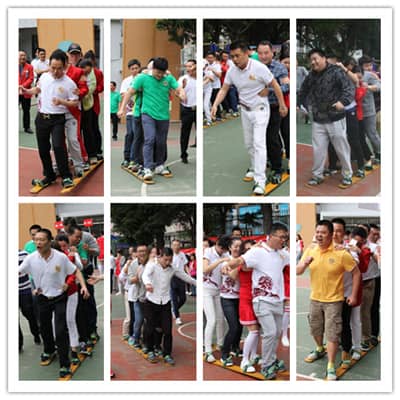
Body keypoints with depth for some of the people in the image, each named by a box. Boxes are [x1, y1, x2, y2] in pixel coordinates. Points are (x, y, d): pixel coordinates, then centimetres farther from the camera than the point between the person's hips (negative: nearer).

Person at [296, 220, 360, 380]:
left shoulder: (341, 254, -17)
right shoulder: (310, 250, -5)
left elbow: (356, 272, -7)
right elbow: (297, 272, -3)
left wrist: (353, 295, -8)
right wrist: (305, 263, -26)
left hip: (333, 300, -5)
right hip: (315, 298, 5)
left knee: (332, 333, -4)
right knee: (315, 329, 21)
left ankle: (331, 367, 6)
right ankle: (320, 350, 49)